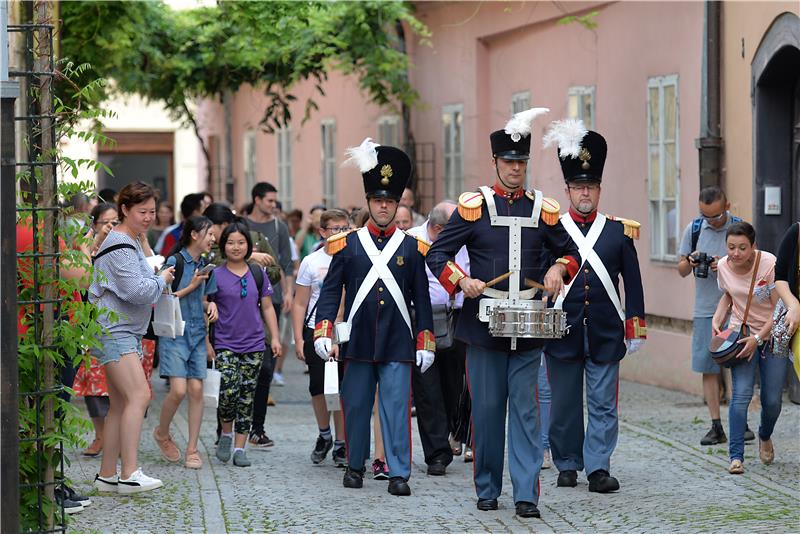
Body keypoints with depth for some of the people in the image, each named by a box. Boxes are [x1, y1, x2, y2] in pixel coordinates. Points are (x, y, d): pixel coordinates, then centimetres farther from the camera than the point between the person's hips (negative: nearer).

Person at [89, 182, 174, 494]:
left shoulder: (133, 243, 19)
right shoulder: (119, 246, -14)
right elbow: (137, 291, -21)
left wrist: (155, 288, 10)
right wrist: (162, 280, -4)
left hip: (126, 332, 11)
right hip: (113, 331, -11)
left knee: (120, 404, 10)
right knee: (139, 395, -20)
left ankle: (106, 476, 14)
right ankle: (129, 474, -23)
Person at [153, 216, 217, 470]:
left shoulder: (205, 267, 13)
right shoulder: (175, 262, -8)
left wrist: (210, 305, 4)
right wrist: (190, 287, -13)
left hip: (197, 334, 6)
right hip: (174, 333, -6)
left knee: (196, 390, -1)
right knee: (179, 390, -14)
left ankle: (192, 449, 6)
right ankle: (162, 433, 12)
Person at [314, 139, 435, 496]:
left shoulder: (412, 248, 7)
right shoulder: (347, 245, 6)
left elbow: (422, 299, 9)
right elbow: (330, 291, 5)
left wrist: (425, 343, 4)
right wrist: (323, 333, -6)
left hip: (397, 343, -1)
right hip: (358, 341, 1)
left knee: (397, 407, -5)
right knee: (356, 405, 7)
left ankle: (399, 473, -3)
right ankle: (355, 465, 21)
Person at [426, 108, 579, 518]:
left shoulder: (543, 208, 7)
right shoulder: (473, 206, 0)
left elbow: (569, 251, 18)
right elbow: (437, 255, 1)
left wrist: (558, 269, -4)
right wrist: (462, 281, -16)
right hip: (484, 324, -1)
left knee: (526, 409, -2)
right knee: (487, 407, 4)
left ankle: (526, 494, -3)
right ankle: (487, 488, 16)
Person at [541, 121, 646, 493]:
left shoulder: (620, 231, 7)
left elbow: (633, 282, 10)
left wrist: (635, 327, 6)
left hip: (606, 334, 0)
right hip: (562, 333, 0)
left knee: (603, 404, -2)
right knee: (563, 403, 6)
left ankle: (598, 467, -2)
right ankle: (567, 466, 17)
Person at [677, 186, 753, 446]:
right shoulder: (694, 229, 5)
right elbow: (681, 270, 11)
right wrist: (690, 262, -11)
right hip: (705, 310, 2)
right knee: (709, 369, 1)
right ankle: (716, 426, 4)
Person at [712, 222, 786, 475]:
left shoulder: (769, 264, -21)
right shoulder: (723, 266, -7)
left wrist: (758, 338, -24)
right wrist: (717, 320, -1)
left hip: (772, 334, -2)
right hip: (740, 333, 2)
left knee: (772, 400, 1)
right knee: (741, 394, -15)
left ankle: (765, 437, 35)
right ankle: (736, 456, -15)